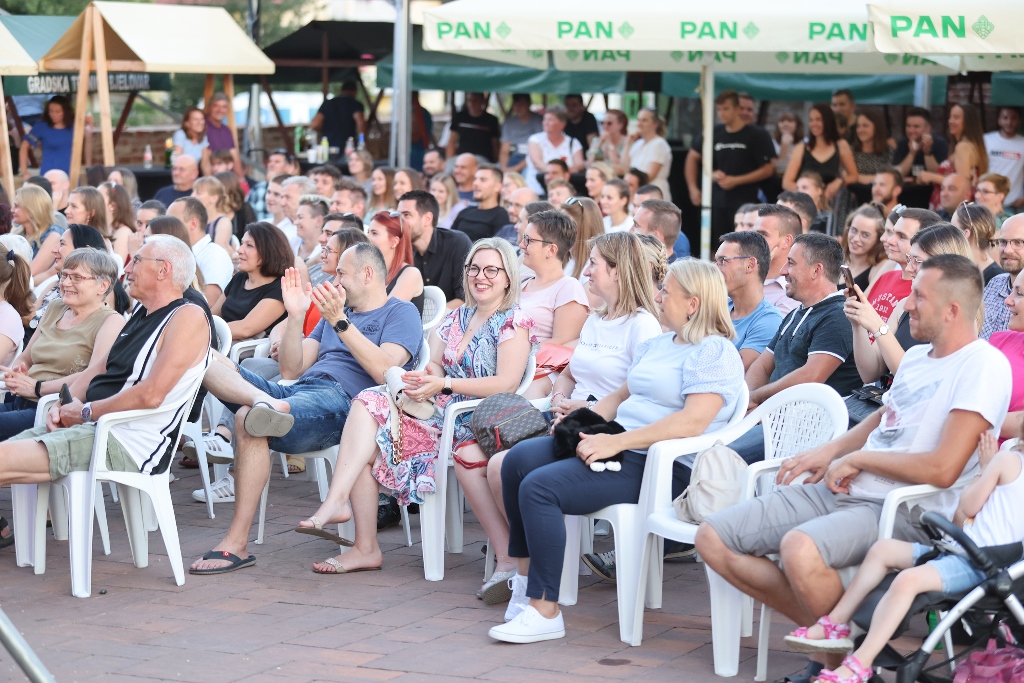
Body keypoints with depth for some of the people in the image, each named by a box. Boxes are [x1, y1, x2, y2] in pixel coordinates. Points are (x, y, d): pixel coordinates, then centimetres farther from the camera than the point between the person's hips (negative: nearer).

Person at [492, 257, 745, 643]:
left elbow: (694, 421, -23)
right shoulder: (657, 345, 21)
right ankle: (527, 576, 0)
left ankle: (545, 611, -20)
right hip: (619, 446, 10)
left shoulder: (714, 352, -10)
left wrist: (616, 441, -25)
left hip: (658, 466, -10)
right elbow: (621, 395, 26)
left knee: (539, 486, -24)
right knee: (518, 460, -6)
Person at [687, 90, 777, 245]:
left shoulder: (757, 136, -4)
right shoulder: (714, 134, 8)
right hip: (717, 202, 5)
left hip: (744, 202, -4)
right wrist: (693, 188, 9)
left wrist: (736, 180, -13)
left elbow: (768, 169, -6)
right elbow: (692, 157, 20)